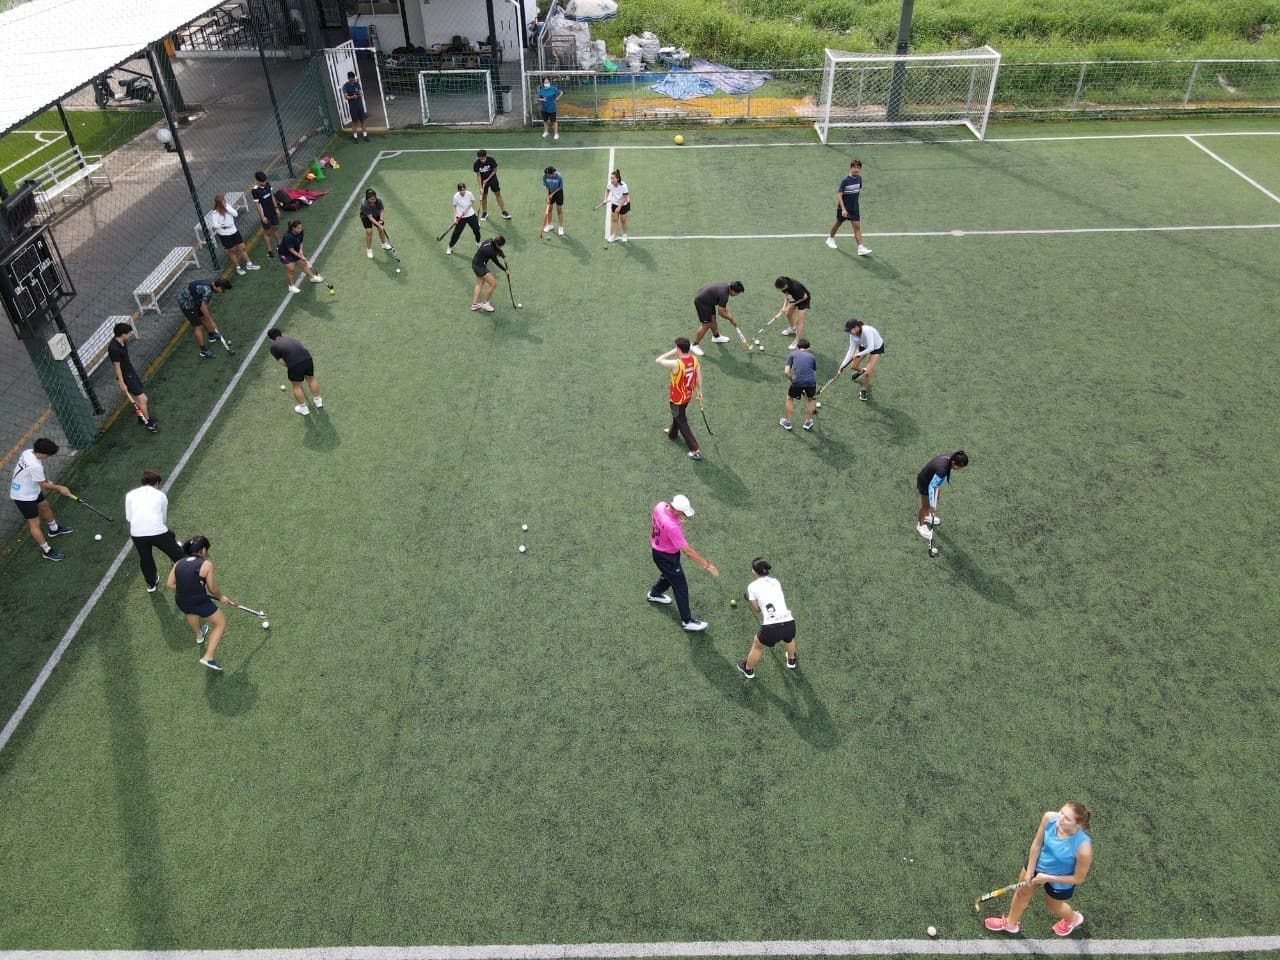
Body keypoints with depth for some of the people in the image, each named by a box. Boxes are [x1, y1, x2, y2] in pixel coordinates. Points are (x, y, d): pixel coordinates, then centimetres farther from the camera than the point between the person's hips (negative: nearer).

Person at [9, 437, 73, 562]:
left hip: (30, 490, 10)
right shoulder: (35, 466, -37)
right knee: (34, 523, 0)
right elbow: (44, 485, -21)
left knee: (45, 506, 29)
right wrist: (59, 488, -7)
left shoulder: (27, 452, -11)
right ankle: (47, 551, 10)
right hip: (24, 497, -10)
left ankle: (54, 529, 54)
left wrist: (45, 482, 0)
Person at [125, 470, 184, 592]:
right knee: (177, 555, 17)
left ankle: (151, 584, 43)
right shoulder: (161, 495, 18)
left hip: (137, 533, 2)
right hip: (158, 531, -2)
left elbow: (128, 517, 14)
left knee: (145, 558, 26)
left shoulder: (130, 494, 20)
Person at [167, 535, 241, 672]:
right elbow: (212, 589, -7)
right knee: (221, 623, 15)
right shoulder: (206, 564, -12)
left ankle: (198, 635, 67)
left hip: (181, 603, 6)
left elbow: (170, 584, 7)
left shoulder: (179, 563, 4)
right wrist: (221, 597, 11)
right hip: (200, 603, -6)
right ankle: (208, 658, 7)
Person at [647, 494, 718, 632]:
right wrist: (706, 565, -27)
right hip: (667, 557, -9)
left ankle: (654, 594, 59)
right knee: (681, 588, 6)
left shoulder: (661, 505, -18)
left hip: (658, 549, 9)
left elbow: (654, 516, 10)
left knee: (669, 574, 35)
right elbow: (687, 551, -33)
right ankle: (687, 621, 21)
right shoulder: (672, 526, -40)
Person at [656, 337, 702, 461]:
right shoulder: (694, 359, -13)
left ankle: (695, 450, 8)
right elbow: (699, 376, 0)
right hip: (688, 395, 7)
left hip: (677, 398, -7)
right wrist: (699, 391, 15)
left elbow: (658, 361, -22)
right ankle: (672, 433, 60)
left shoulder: (676, 364, -34)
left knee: (682, 423, 7)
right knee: (678, 415, 33)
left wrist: (672, 353, -16)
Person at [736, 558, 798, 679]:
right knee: (788, 638, 41)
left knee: (757, 647, 28)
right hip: (789, 624, 3)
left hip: (770, 628, -3)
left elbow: (757, 609, 12)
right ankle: (792, 661, 66)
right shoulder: (776, 582, 16)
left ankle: (748, 670, 51)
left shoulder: (752, 586, 5)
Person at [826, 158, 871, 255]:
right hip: (843, 208, -4)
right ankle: (831, 238, 44)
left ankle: (860, 248, -9)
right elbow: (839, 195, -22)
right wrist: (843, 209, -29)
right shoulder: (845, 181, -19)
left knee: (857, 227, -5)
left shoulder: (859, 178, -3)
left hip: (854, 208, 4)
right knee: (838, 223, 18)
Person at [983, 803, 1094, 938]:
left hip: (1060, 881, -3)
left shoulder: (1083, 848, -42)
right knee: (1022, 893, 27)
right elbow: (1037, 844, -14)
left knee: (1052, 906, 29)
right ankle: (1010, 924, 58)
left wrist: (1047, 878, -19)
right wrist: (1029, 871, -6)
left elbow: (1078, 878, -23)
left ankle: (1074, 918, 65)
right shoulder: (1049, 817, -33)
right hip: (1038, 863, 4)